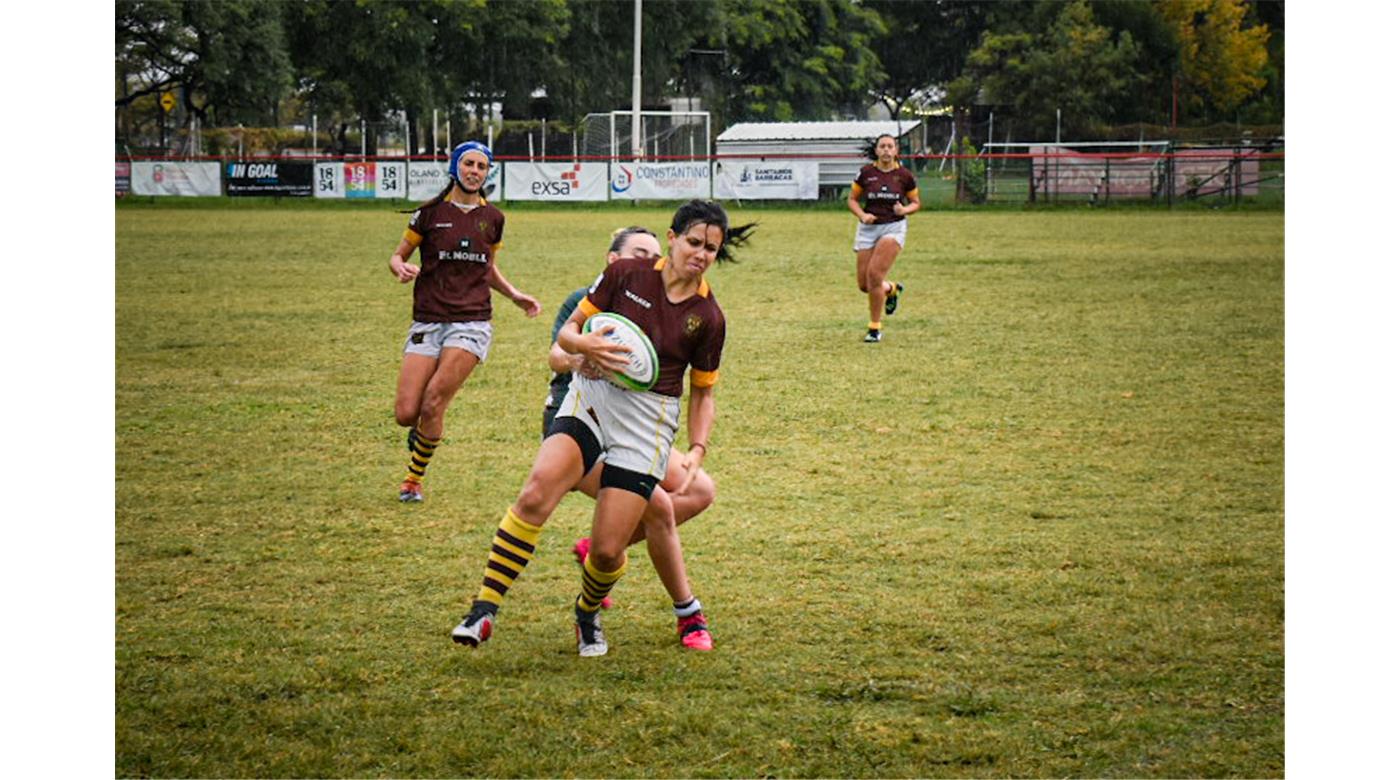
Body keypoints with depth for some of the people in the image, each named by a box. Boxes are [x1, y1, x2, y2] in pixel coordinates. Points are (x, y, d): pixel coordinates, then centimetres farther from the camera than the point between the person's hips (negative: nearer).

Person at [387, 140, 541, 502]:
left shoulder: (492, 218, 10)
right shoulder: (431, 212, 2)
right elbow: (397, 256, 8)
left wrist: (514, 295, 11)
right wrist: (402, 269, -15)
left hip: (471, 321, 0)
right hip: (428, 321, 0)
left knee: (432, 405, -15)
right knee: (405, 413, -9)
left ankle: (414, 479, 5)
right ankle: (422, 433, 29)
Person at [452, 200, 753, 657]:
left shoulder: (708, 318, 3)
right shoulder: (626, 275, 1)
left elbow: (703, 392, 13)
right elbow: (567, 332, 6)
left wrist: (698, 449, -2)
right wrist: (584, 344, -18)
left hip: (649, 419, 0)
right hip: (591, 398, 0)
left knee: (607, 551, -6)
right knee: (536, 494, -27)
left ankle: (588, 614, 29)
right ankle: (484, 610, -24)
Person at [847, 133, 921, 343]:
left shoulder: (904, 176, -1)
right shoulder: (866, 173, -1)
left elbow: (916, 203, 10)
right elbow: (852, 199, 9)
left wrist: (904, 210, -12)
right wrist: (862, 215, -10)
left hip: (893, 227, -3)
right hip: (869, 228, 3)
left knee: (875, 273, -20)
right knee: (864, 284, 2)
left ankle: (874, 327, -6)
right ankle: (891, 289, 39)